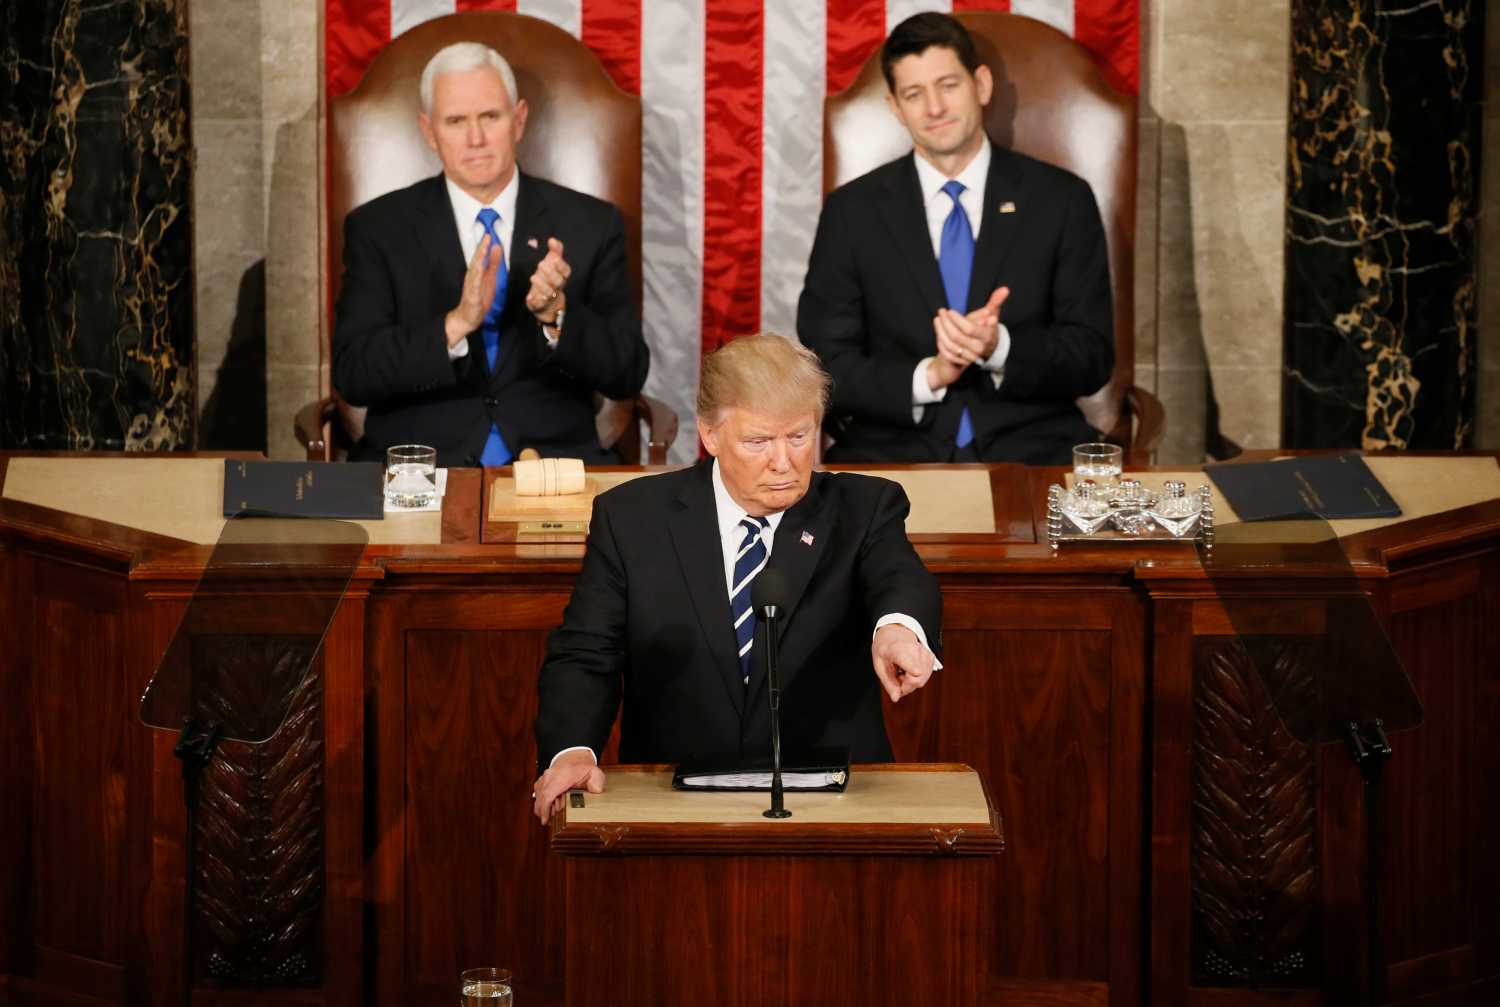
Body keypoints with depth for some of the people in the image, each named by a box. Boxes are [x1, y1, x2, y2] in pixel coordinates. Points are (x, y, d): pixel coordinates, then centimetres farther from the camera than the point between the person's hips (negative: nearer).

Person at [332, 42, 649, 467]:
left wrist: (556, 314, -15)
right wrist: (457, 323, -20)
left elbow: (628, 375, 3)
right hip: (420, 465, -1)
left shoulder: (592, 224, 7)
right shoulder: (376, 228, 5)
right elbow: (351, 373, -5)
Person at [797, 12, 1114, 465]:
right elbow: (827, 364, 4)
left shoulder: (1063, 201, 7)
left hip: (1030, 450, 1)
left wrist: (1000, 348, -15)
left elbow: (1093, 357, 5)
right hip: (894, 454, -1)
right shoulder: (852, 211, 7)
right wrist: (927, 377, -14)